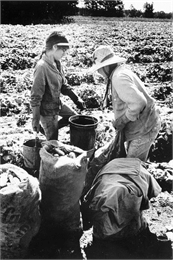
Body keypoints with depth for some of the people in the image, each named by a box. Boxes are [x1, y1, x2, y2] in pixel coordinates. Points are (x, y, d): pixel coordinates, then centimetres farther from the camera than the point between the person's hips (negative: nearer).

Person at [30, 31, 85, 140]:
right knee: (53, 142, 4)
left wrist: (77, 99, 1)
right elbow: (36, 96, -25)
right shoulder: (42, 67, -27)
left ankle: (45, 129, 31)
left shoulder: (57, 63, -1)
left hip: (57, 103, 8)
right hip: (47, 109, -8)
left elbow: (64, 85, 10)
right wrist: (36, 120, -21)